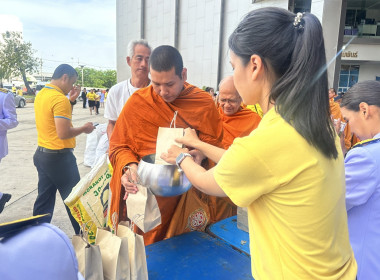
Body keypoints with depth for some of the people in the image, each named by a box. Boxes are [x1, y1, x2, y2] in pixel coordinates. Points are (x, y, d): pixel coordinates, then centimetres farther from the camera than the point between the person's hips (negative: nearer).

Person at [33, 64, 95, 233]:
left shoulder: (41, 95, 9)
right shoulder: (60, 99, -20)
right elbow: (63, 133, -25)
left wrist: (70, 100, 16)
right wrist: (84, 129, -9)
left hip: (41, 154, 9)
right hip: (59, 157, -9)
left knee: (44, 199, 15)